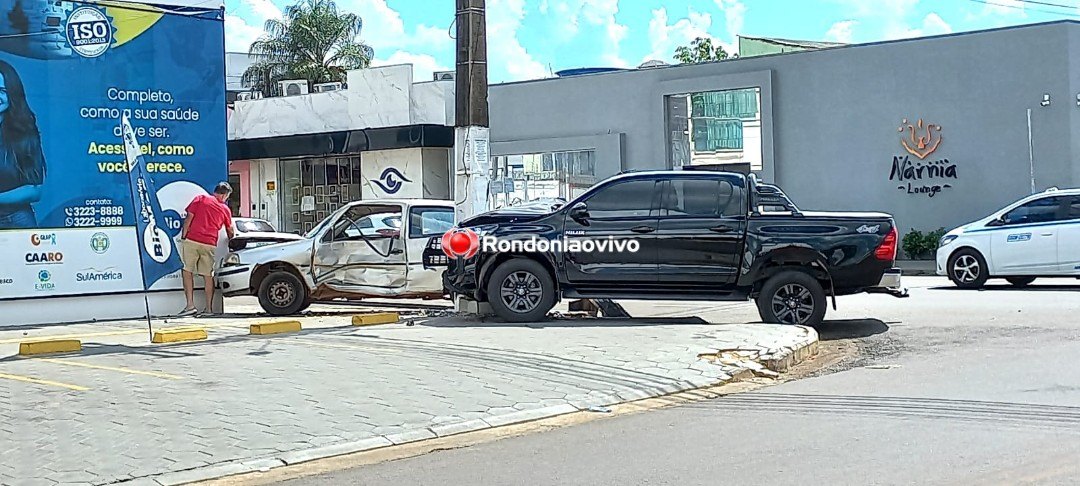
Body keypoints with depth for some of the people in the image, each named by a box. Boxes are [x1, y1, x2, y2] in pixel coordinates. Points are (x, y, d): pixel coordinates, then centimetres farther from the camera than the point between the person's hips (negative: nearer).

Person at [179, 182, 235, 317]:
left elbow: (189, 218, -1)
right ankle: (209, 309, 12)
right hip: (210, 245, 2)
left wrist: (183, 236, 3)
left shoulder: (200, 199, 7)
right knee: (208, 275, 10)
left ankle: (190, 305, -7)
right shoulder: (225, 209, 13)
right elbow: (230, 231, 22)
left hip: (192, 240, -2)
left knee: (188, 271, 3)